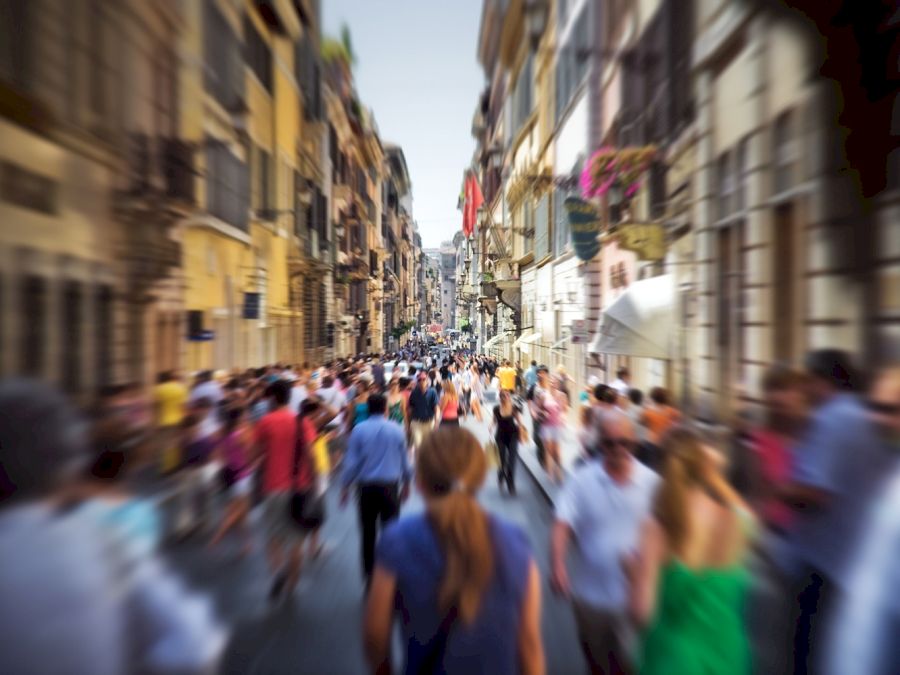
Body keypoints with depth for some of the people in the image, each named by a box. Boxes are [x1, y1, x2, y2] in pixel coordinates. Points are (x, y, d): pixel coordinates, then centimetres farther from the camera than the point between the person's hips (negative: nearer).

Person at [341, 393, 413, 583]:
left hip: (366, 487, 1)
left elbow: (351, 461, -6)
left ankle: (370, 575, 27)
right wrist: (406, 483, 18)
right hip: (390, 486, 0)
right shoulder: (396, 430, -5)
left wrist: (345, 486, 7)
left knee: (368, 533, 17)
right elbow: (405, 460, 3)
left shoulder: (359, 429, -8)